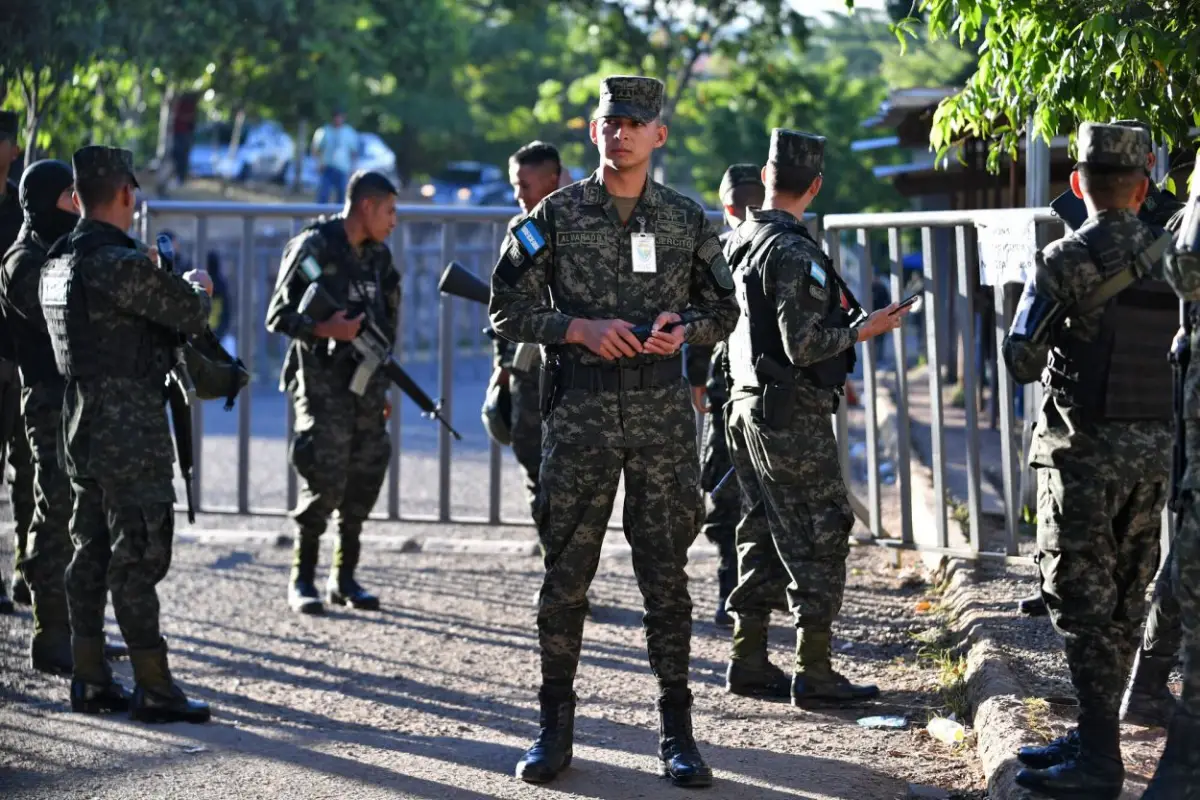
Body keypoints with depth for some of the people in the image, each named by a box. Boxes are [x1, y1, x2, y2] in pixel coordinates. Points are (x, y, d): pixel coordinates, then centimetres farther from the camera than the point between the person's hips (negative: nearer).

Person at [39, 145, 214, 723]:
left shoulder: (55, 267, 10)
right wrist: (196, 286, 10)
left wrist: (166, 283, 21)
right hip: (130, 432, -9)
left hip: (80, 430, 9)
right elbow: (189, 315, -12)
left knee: (91, 551, 13)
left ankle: (90, 680, 17)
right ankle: (154, 689, -3)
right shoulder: (123, 264, -19)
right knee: (139, 556, -6)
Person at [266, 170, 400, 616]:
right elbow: (278, 316, -10)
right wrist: (326, 330, -24)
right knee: (325, 482, -10)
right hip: (322, 385, -7)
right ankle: (302, 581, 2)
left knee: (364, 482, 5)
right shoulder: (313, 248, -8)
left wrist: (383, 386, 17)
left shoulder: (379, 257, 13)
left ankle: (344, 579, 16)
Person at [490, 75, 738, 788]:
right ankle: (555, 729, 11)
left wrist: (684, 327, -7)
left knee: (667, 575, 3)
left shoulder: (686, 220, 7)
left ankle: (677, 733, 9)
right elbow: (508, 310, 1)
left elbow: (724, 311, 15)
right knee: (566, 574, 2)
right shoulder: (557, 215, 2)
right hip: (580, 415, -1)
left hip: (663, 416, 1)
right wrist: (580, 329, -13)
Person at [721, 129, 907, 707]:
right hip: (791, 416, -9)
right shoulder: (794, 253, -18)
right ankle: (813, 673, -4)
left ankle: (748, 661, 17)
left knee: (763, 538, 14)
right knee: (820, 540, -4)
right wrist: (863, 331, -9)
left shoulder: (738, 243, 9)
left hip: (746, 404, 9)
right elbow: (802, 346, -22)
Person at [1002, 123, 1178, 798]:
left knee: (1084, 602, -2)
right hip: (1157, 447, 6)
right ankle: (1094, 737, 22)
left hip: (1086, 447, -6)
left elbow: (1021, 360, -10)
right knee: (1125, 600, 13)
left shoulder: (1065, 261, -11)